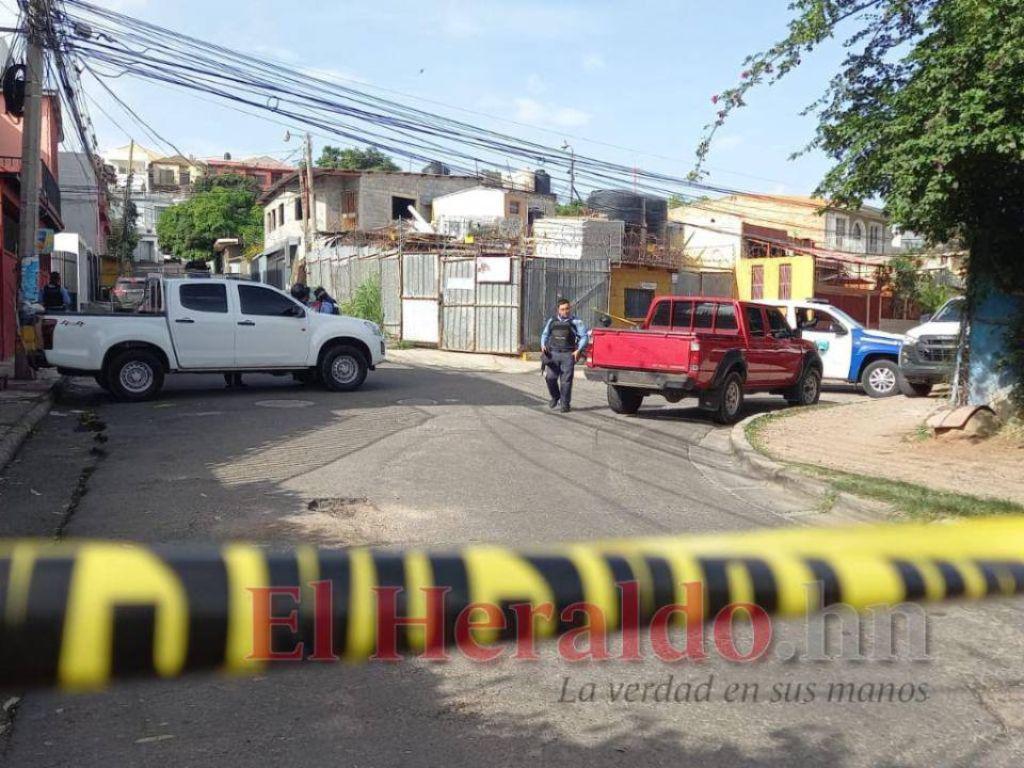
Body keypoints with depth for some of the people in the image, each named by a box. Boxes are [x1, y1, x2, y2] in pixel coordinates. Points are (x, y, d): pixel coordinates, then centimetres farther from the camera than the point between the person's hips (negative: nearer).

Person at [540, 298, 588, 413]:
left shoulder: (576, 321, 6)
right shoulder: (552, 321, 16)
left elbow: (583, 336, 3)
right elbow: (545, 334, 24)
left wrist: (579, 350, -11)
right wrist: (543, 345, 6)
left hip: (568, 354, -2)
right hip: (553, 353, 2)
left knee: (566, 380, -5)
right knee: (550, 377, -7)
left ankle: (565, 404, 5)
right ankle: (555, 397, 17)